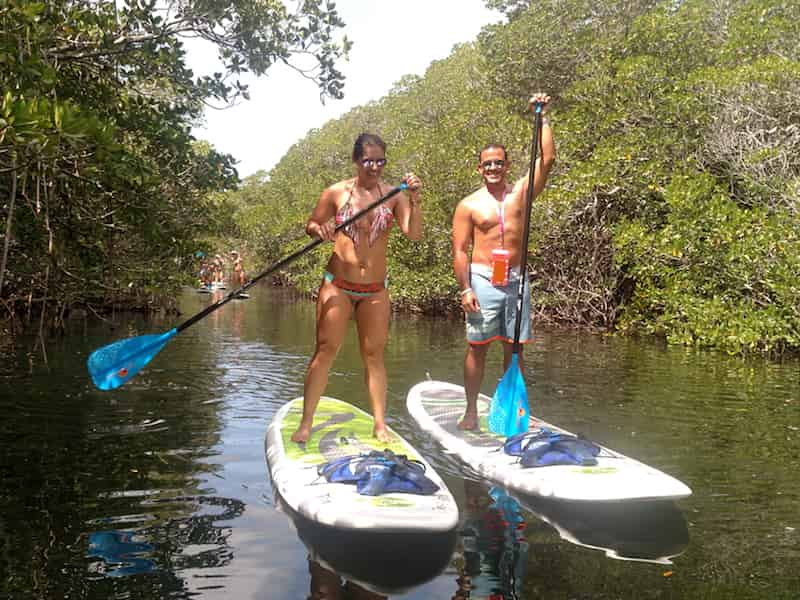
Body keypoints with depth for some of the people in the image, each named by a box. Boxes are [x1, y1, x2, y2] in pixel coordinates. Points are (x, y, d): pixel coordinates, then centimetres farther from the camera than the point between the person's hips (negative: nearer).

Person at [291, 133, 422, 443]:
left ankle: (380, 425, 14)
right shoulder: (336, 193, -1)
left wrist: (414, 200, -25)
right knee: (325, 350, -2)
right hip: (337, 285, -1)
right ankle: (305, 423, 4)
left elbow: (414, 234, -11)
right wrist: (320, 229, -14)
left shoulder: (394, 195, -1)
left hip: (375, 289, 1)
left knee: (374, 355, 6)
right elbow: (311, 224, 9)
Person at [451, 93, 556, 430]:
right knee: (477, 346, 0)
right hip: (483, 280, -2)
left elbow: (547, 159, -1)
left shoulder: (521, 193, 9)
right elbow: (460, 251, -1)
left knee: (515, 347, 6)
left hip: (516, 279, 3)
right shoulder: (469, 205, 3)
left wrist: (543, 118, -3)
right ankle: (471, 411, 8)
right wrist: (465, 289, -10)